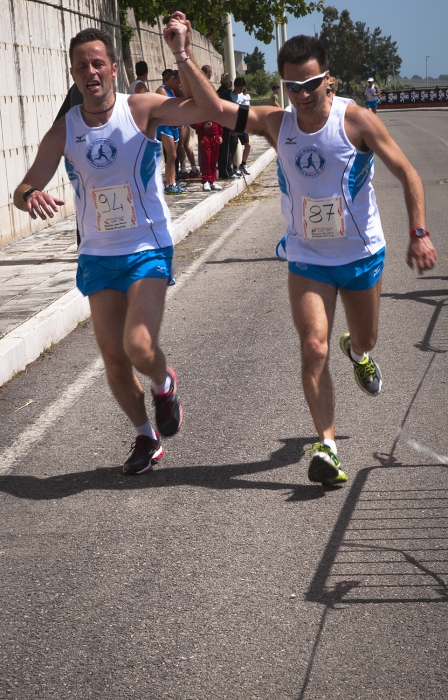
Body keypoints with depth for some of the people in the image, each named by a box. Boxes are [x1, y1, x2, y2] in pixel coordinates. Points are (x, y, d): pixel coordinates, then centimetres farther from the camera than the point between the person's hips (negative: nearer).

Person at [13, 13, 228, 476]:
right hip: (97, 256, 4)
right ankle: (146, 437, 29)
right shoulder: (63, 131, -2)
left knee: (139, 347, -20)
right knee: (113, 357, 7)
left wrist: (181, 55, -30)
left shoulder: (141, 110, -10)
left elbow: (210, 109, -22)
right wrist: (31, 196, -27)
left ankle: (164, 385, 16)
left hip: (148, 250, -4)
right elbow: (24, 190, -4)